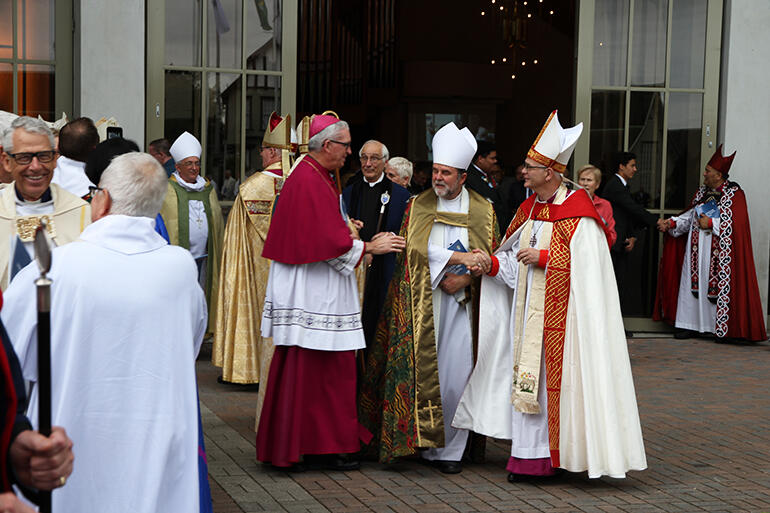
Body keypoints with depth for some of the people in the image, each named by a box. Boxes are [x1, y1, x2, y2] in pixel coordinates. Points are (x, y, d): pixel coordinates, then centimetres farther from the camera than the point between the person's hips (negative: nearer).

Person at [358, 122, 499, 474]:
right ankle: (425, 441, 2)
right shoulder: (417, 206, 9)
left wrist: (465, 279, -9)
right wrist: (456, 257, -14)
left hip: (462, 304, 0)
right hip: (421, 303, 0)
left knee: (455, 374, -3)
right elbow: (414, 247, -4)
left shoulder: (483, 211, 9)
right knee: (421, 371, -6)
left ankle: (450, 449, 5)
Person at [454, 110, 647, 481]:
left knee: (557, 377, -4)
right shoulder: (529, 208, 12)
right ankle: (529, 456, 13)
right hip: (528, 307, 7)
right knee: (527, 376, 7)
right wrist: (493, 263, -4)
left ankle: (559, 452, 6)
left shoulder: (577, 213, -11)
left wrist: (542, 257, -19)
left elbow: (587, 263, -17)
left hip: (560, 312, -7)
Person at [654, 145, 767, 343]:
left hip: (719, 252, -7)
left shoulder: (734, 194, -8)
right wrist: (672, 222, 2)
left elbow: (737, 223, -15)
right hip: (697, 250, 7)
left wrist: (711, 223, -17)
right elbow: (690, 215, 16)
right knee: (692, 284, 6)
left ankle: (725, 329, -1)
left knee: (720, 286, -7)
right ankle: (690, 325, 12)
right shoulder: (703, 192, 13)